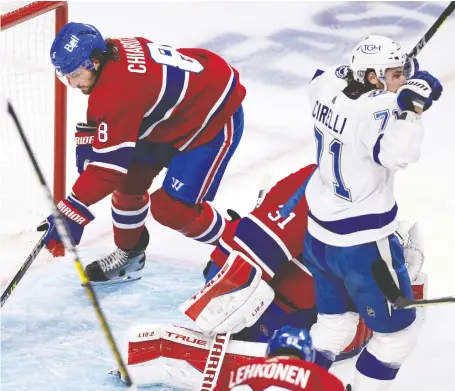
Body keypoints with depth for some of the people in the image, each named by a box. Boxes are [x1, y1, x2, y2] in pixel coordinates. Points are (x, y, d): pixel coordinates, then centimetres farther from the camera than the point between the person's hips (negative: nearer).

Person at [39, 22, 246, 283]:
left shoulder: (119, 89, -35)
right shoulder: (110, 54, -9)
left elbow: (109, 163, -35)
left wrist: (71, 214, -32)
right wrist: (86, 142, 1)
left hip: (215, 118, -10)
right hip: (176, 115, 10)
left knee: (172, 208, -12)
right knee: (130, 179, 7)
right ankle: (130, 253, 27)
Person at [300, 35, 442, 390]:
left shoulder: (328, 86, -5)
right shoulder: (373, 112, -27)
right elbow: (397, 154, -44)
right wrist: (409, 108, -44)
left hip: (319, 232, 9)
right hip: (362, 245, -8)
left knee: (334, 323, 25)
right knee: (397, 333, 10)